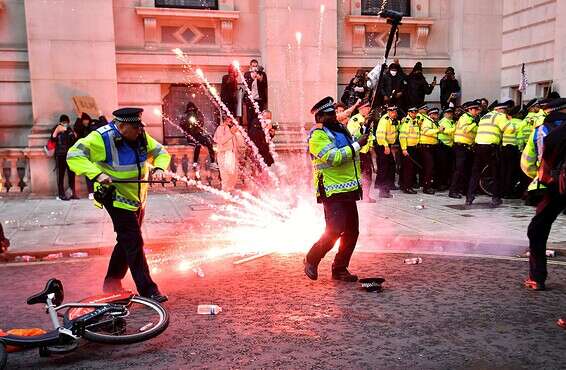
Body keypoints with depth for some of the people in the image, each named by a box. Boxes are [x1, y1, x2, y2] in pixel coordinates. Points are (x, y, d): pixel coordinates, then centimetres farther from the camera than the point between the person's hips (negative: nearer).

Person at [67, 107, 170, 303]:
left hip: (138, 199, 8)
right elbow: (74, 156, -23)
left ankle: (112, 283, 35)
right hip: (117, 199, -7)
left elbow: (161, 152, 10)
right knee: (134, 243, -9)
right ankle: (147, 290, -3)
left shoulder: (141, 137, 0)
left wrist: (158, 168, -11)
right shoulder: (102, 138, -19)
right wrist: (97, 174, -36)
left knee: (127, 242, 17)